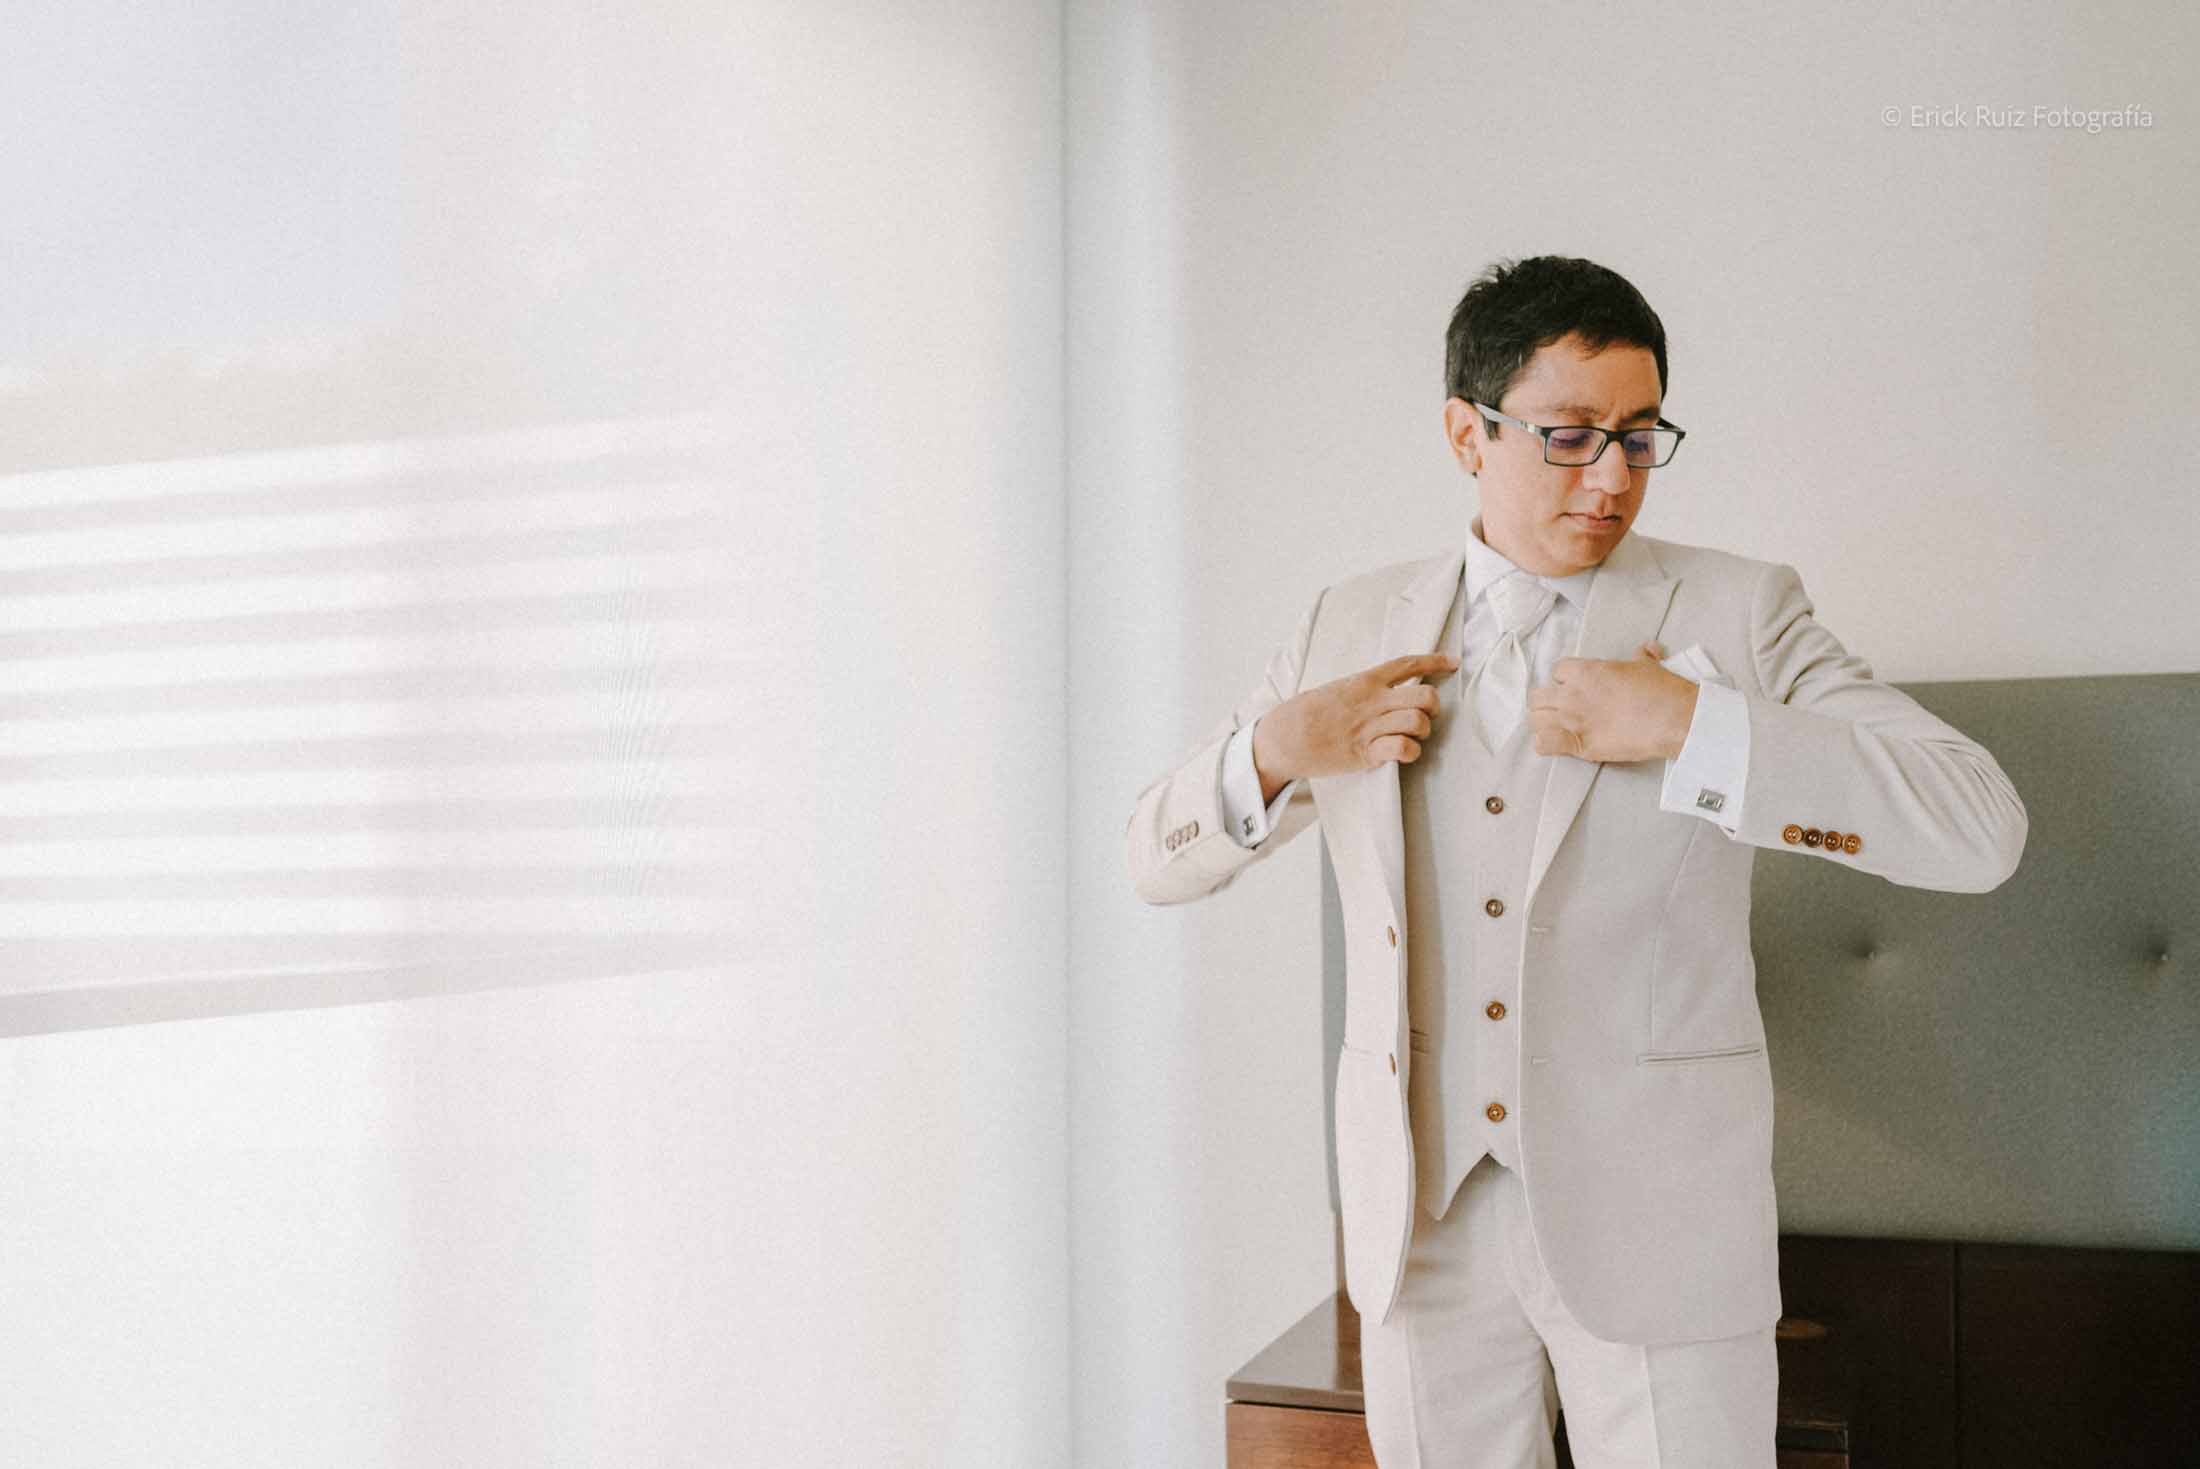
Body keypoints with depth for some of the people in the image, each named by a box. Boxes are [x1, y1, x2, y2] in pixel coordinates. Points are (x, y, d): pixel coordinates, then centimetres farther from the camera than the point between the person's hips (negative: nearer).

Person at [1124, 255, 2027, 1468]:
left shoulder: (1736, 614, -2)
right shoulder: (1353, 629, 6)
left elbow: (1979, 826, -12)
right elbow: (1159, 858, 9)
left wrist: (1689, 726, -21)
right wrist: (1273, 754, -11)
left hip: (1654, 1222, -2)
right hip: (1424, 1219, 3)